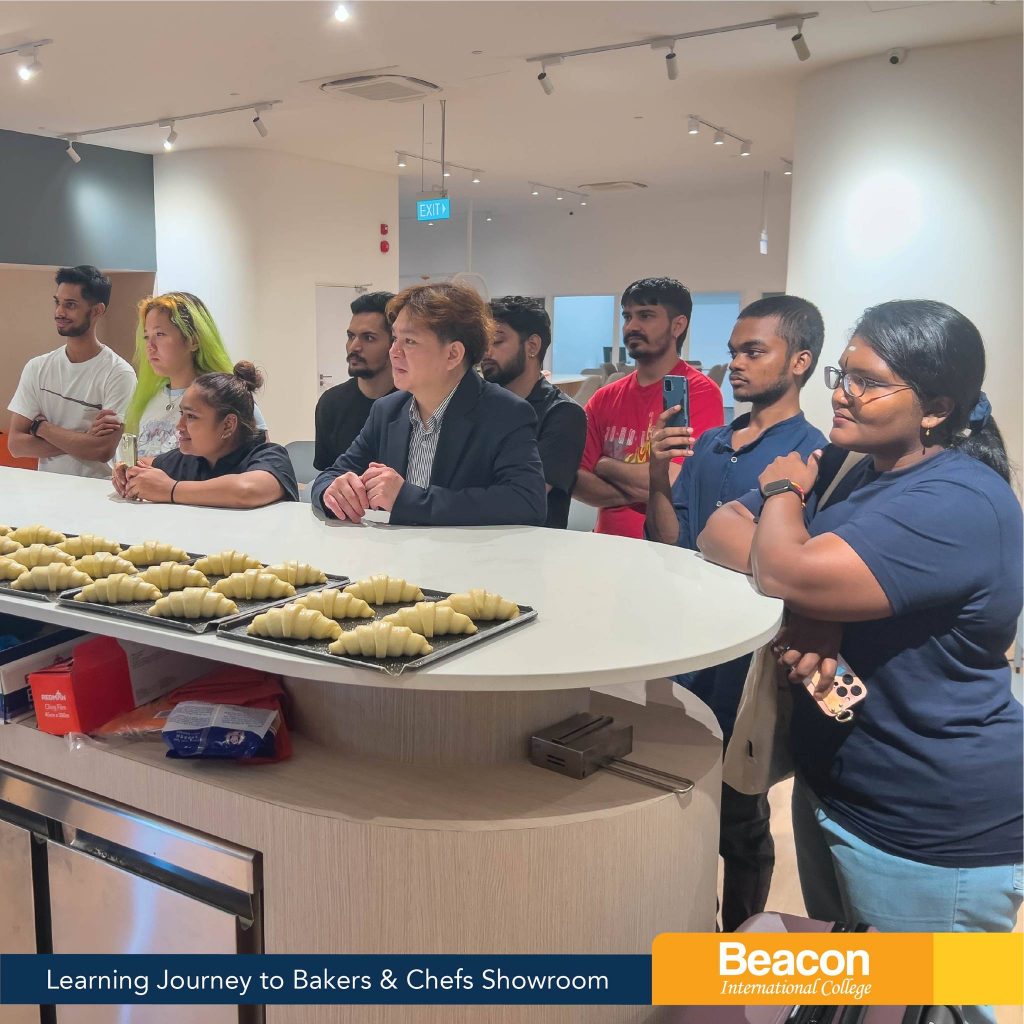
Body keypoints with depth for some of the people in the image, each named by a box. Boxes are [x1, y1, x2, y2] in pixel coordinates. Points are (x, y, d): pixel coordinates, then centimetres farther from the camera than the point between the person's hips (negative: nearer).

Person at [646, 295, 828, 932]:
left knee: (740, 817, 11)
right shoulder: (709, 445, 8)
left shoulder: (810, 455, -11)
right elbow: (672, 545, 5)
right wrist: (659, 479, -9)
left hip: (746, 665, -6)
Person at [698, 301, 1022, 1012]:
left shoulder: (961, 505, -24)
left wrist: (784, 490, -12)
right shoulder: (843, 467, 4)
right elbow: (718, 534, -4)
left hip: (932, 836, -8)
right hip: (830, 787, 8)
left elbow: (790, 573, -34)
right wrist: (810, 612, -22)